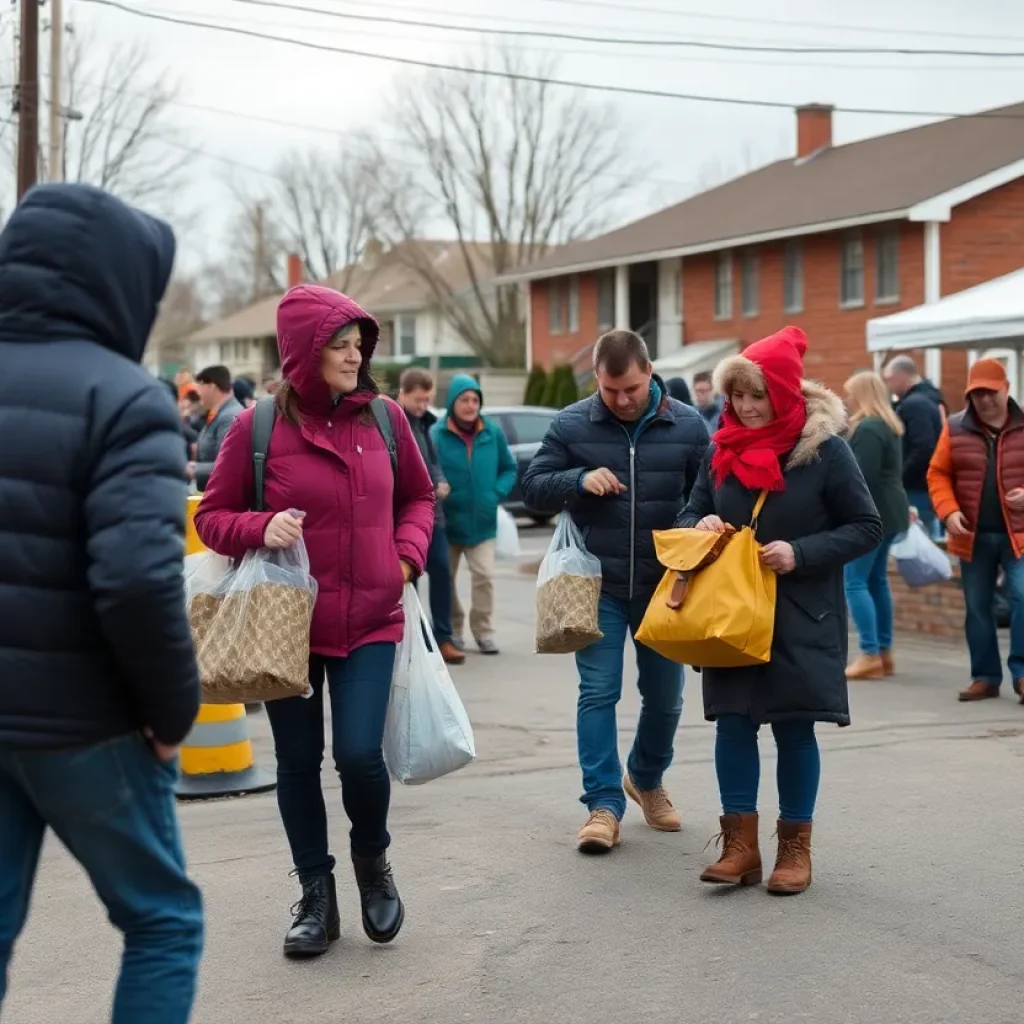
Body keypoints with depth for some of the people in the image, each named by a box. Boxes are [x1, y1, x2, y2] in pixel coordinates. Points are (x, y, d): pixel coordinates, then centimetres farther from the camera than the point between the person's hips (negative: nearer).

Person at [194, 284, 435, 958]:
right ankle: (317, 897, 25)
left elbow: (419, 496, 16)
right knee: (298, 762, 9)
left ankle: (373, 859, 20)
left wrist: (408, 554, 0)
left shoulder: (385, 418, 1)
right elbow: (213, 517, 0)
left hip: (369, 622, 1)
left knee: (360, 753, -11)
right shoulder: (259, 427, -7)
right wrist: (261, 530, -19)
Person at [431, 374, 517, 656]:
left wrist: (496, 494, -6)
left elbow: (510, 469, 8)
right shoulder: (436, 434, -12)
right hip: (447, 523, -1)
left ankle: (483, 630, 7)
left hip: (482, 523, 1)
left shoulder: (493, 433, -2)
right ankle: (453, 630, 29)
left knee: (485, 575, -9)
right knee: (446, 579, 11)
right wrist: (438, 496, -21)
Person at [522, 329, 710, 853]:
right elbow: (533, 485, 1)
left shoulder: (687, 425, -3)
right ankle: (604, 804, -1)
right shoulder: (571, 425, -4)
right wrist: (579, 479, -19)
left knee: (664, 695, 13)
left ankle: (646, 780, 37)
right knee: (598, 692, -5)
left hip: (663, 585, 1)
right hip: (598, 584, -1)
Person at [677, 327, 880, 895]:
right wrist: (700, 526, -11)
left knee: (794, 727, 4)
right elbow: (690, 513, 13)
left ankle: (795, 847, 16)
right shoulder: (722, 448, 3)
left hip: (801, 619, -3)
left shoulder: (824, 449, -9)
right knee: (733, 723, 2)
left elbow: (866, 527, -5)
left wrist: (801, 553, -18)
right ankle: (740, 845, 10)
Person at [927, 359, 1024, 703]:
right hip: (973, 536, 2)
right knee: (977, 607, 7)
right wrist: (949, 511, -10)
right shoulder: (955, 429, 5)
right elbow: (938, 474, 5)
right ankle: (985, 677, 16)